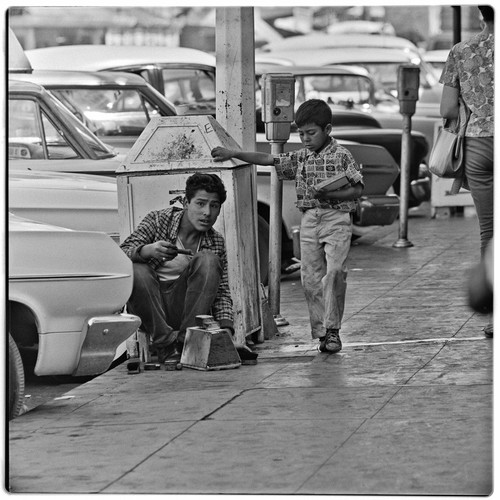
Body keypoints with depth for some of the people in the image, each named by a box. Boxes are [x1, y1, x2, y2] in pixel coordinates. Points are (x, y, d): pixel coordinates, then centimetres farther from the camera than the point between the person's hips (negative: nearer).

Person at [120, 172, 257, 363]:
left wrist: (226, 330, -16)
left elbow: (222, 292, 2)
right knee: (137, 271, -32)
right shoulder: (158, 220, -4)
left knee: (208, 261, -20)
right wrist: (147, 250, -36)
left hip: (186, 308, 2)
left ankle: (186, 339, -23)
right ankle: (165, 343, -26)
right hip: (149, 307, -2)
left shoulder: (216, 242, 5)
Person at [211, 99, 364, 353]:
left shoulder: (341, 156, -1)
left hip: (336, 218, -5)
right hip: (309, 220, 5)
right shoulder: (300, 158, 12)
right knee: (310, 278, 0)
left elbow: (357, 189, -3)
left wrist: (330, 195, -16)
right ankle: (321, 332, 7)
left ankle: (332, 329, -12)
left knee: (334, 271, -18)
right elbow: (267, 159, 11)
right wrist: (233, 154, 4)